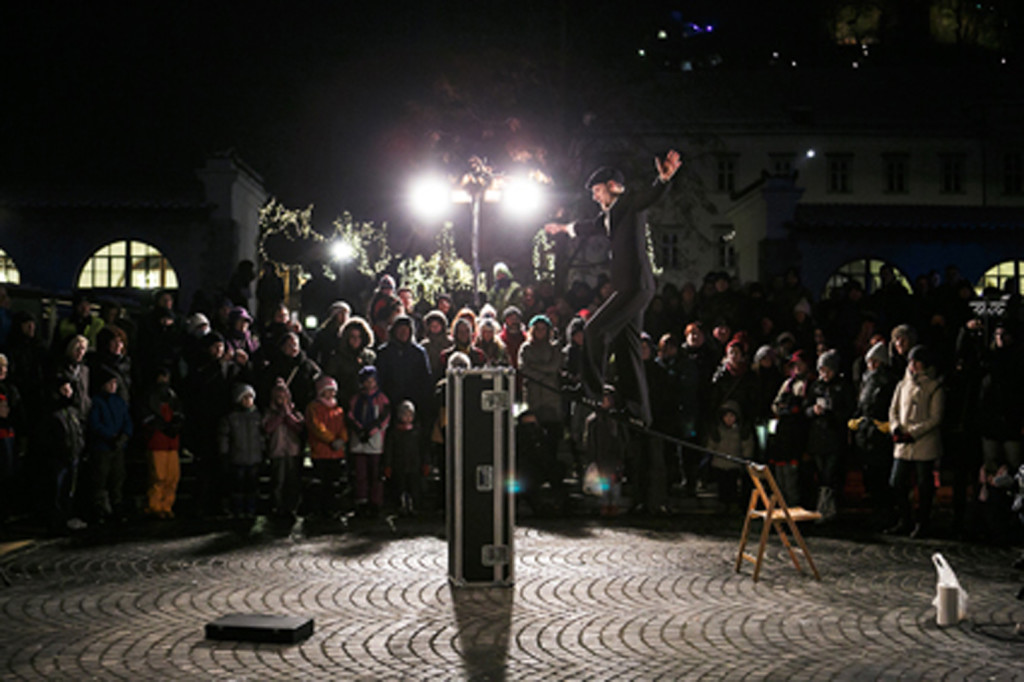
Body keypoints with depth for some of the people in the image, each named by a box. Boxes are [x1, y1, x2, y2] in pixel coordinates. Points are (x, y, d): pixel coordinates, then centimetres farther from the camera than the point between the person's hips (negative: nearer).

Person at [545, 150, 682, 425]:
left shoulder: (630, 202, -4)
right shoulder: (609, 214, 22)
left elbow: (651, 195, -24)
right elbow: (593, 227, 42)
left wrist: (664, 178, -45)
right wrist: (565, 228, 58)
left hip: (636, 284, -10)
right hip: (627, 287, 10)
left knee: (594, 328, -12)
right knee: (626, 347, 8)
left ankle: (594, 391, -5)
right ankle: (638, 411, 10)